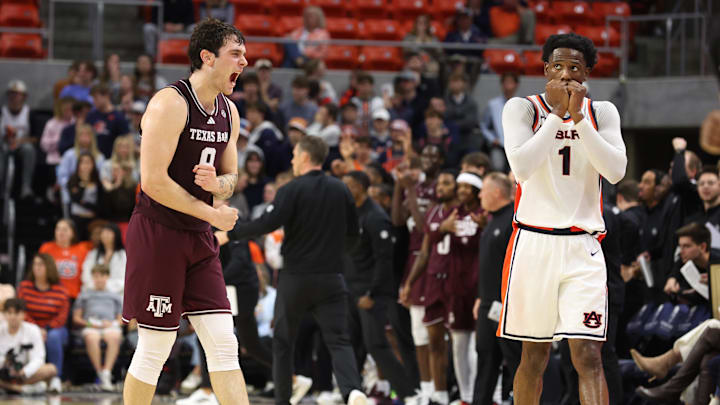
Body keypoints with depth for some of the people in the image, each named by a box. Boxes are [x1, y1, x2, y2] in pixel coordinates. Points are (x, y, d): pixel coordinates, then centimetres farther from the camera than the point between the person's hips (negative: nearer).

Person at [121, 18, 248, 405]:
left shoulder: (229, 112, 9)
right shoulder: (170, 104, -16)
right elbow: (154, 182, -21)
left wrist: (216, 183, -6)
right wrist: (212, 214, -14)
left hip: (199, 240, 7)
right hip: (157, 234, -7)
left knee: (224, 344, 0)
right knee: (154, 348, -1)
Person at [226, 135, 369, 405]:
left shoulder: (292, 190, -9)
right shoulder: (340, 190, 6)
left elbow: (268, 224, -19)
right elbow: (353, 230, 13)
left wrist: (231, 234, -9)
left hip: (296, 278, -3)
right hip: (331, 278, 3)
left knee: (283, 342, 13)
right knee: (338, 340, -3)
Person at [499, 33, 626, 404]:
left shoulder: (602, 112, 8)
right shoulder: (522, 108, 1)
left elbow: (616, 171, -8)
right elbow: (522, 167, -15)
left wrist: (578, 117, -13)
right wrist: (557, 114, -14)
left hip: (582, 248, 1)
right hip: (533, 243, -1)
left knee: (588, 356, -11)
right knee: (534, 356, 7)